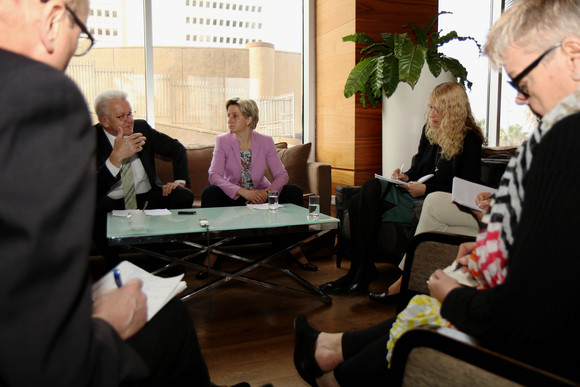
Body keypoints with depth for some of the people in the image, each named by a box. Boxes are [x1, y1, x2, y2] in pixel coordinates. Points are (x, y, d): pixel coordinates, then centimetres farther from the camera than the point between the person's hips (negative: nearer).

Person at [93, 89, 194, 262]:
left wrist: (180, 181, -3)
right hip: (112, 203, -4)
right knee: (93, 211, -37)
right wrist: (116, 157, -36)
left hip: (147, 197, 4)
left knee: (184, 196, -21)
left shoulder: (141, 127, 2)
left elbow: (177, 149, 12)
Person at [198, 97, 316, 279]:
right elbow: (214, 175, -22)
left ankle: (295, 250, -11)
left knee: (294, 191, -20)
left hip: (261, 194, 2)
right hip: (233, 197, -1)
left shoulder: (265, 142, -5)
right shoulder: (222, 141, -9)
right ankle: (211, 257, -25)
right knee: (210, 192, -31)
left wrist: (267, 192, -29)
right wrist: (243, 192, -35)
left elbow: (281, 175, -9)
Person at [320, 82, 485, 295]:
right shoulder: (429, 130, 12)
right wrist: (406, 177, -4)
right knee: (370, 187, -23)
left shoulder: (469, 140, -8)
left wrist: (426, 189, -19)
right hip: (416, 191, 7)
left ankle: (361, 273, -9)